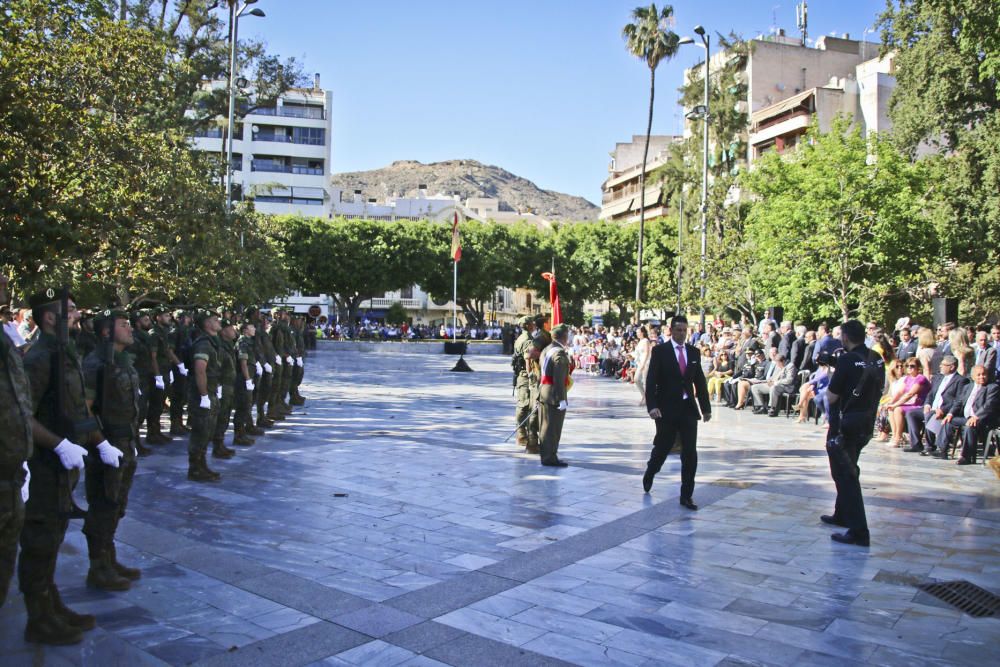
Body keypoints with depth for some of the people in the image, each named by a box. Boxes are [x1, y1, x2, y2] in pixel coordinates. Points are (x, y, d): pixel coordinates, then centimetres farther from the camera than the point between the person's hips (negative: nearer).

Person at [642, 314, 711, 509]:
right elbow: (651, 381, -10)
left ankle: (687, 495, 9)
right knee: (662, 447, 9)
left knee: (690, 453, 0)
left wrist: (706, 407, 9)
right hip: (667, 409, -3)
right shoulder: (660, 351, -4)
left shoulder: (693, 352, 8)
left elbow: (700, 381, 11)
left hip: (688, 409, 3)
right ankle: (649, 473, 40)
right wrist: (652, 406, -21)